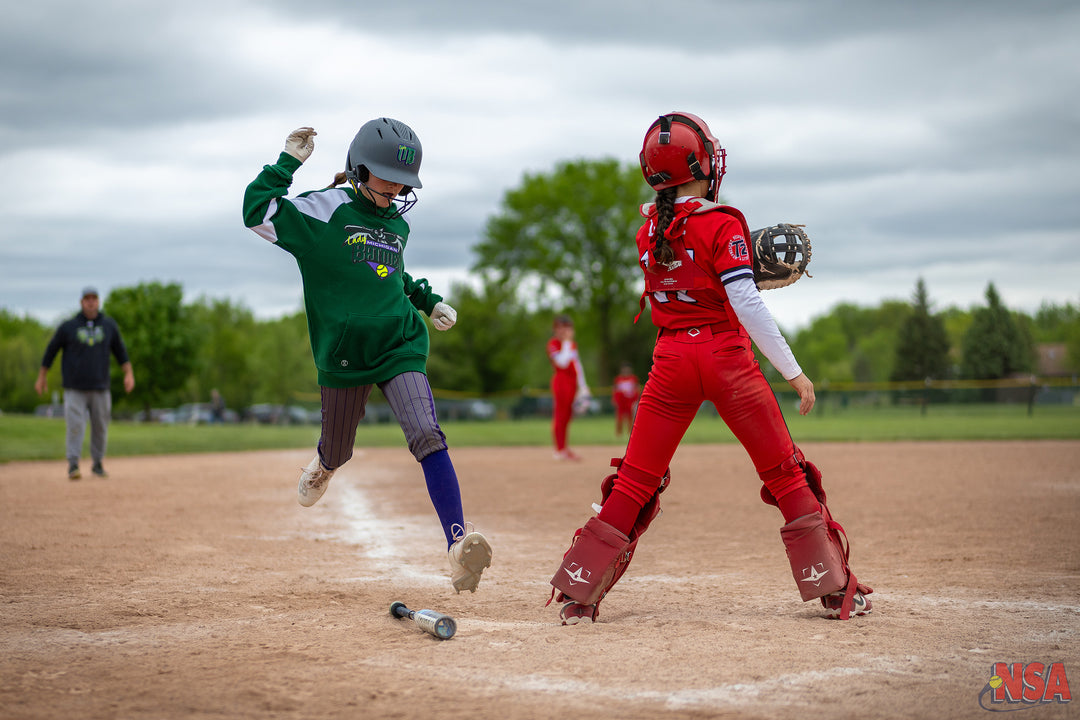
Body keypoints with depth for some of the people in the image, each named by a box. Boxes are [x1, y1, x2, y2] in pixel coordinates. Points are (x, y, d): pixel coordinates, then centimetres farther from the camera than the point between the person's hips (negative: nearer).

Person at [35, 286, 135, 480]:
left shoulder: (109, 325, 6)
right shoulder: (68, 327, -1)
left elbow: (120, 350, 13)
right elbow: (51, 350, 7)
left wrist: (129, 373, 2)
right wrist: (42, 378, 9)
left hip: (100, 388, 3)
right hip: (74, 388, -3)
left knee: (101, 427, 7)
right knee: (75, 426, -11)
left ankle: (98, 464, 20)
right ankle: (73, 465, -10)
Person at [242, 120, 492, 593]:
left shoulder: (397, 224, 11)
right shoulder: (325, 210, -7)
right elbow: (258, 212, -19)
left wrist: (427, 301, 20)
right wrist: (288, 162, -16)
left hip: (400, 346, 2)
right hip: (342, 354, -2)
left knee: (427, 437, -19)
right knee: (338, 451, 15)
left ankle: (458, 545, -29)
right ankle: (324, 465, 57)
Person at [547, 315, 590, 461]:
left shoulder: (573, 344, 18)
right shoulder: (553, 343, -7)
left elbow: (577, 365, 18)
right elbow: (562, 362, -21)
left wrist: (582, 386, 14)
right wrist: (566, 342, -13)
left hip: (573, 382, 8)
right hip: (561, 381, -8)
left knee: (567, 416, 9)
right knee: (559, 415, -6)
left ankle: (565, 449, 12)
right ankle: (560, 450, -5)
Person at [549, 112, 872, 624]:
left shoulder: (650, 227, 8)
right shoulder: (721, 224, -9)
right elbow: (746, 304, -15)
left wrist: (757, 272, 12)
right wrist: (793, 371, -12)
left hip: (671, 359, 4)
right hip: (726, 355, -4)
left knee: (636, 480, 9)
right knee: (785, 473, 7)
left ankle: (578, 594, 6)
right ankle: (836, 590, 10)